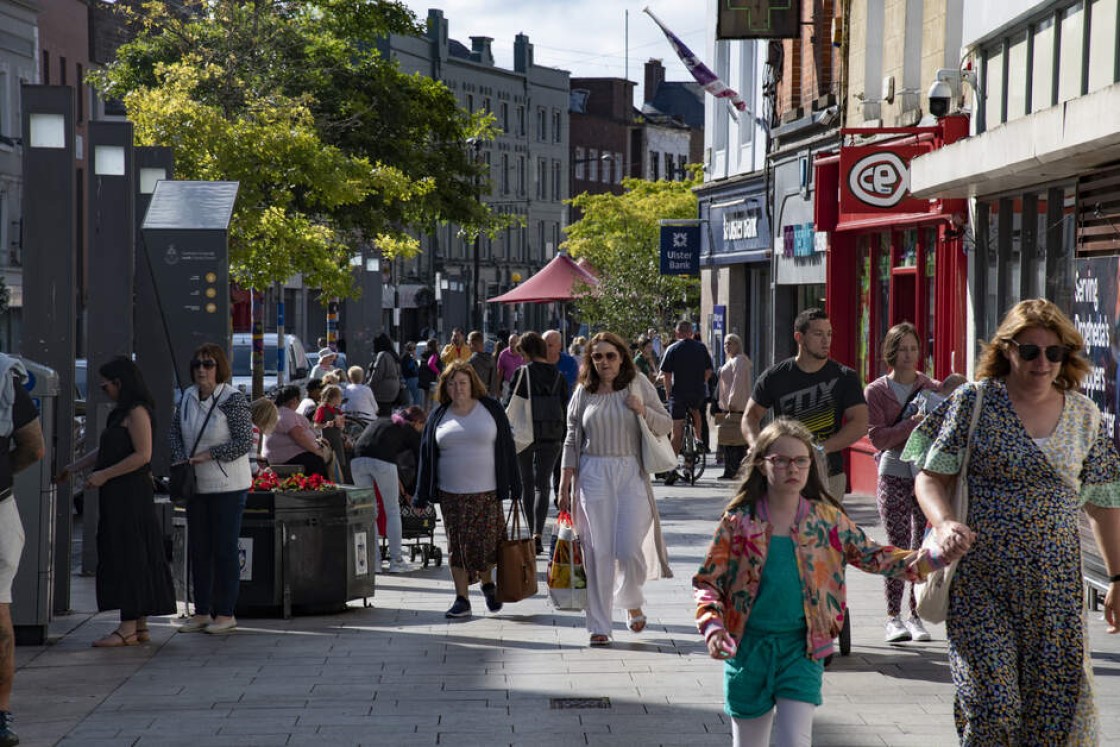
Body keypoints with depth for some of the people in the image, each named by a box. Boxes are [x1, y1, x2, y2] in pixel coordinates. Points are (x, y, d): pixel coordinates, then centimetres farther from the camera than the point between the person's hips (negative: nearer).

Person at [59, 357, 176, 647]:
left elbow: (142, 455, -20)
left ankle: (128, 628, -8)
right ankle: (139, 626, 13)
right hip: (119, 496, 10)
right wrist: (72, 468, 26)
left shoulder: (137, 412, -12)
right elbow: (104, 451, 26)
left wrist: (104, 475, -18)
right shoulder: (121, 413, 19)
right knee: (125, 557, 10)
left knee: (128, 555, -9)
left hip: (130, 494, -10)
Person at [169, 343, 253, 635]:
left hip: (228, 485, -7)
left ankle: (226, 614, 5)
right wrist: (180, 460, 1)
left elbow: (244, 442, -15)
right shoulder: (187, 397, 6)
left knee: (224, 549, -2)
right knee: (198, 549, 10)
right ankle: (202, 612, 18)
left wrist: (208, 455, -17)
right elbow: (175, 431, 18)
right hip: (196, 485, 7)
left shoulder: (233, 399, -13)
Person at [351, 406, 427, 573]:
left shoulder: (380, 422, 35)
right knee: (393, 511, 10)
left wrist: (397, 481, 45)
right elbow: (419, 463, 21)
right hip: (381, 463, -4)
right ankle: (396, 561, 10)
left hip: (358, 459, 4)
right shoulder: (412, 432, 19)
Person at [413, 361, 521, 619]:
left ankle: (487, 583, 29)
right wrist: (421, 497, 7)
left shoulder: (491, 409, 3)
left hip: (487, 491, -2)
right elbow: (427, 456, 10)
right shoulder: (438, 417, 8)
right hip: (451, 495, 2)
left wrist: (513, 487, 0)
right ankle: (462, 599, 7)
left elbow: (507, 448, 4)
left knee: (487, 541, 1)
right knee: (458, 545, 1)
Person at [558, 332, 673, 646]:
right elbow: (572, 440, 11)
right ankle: (599, 626, 6)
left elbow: (667, 425, 9)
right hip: (594, 475, 1)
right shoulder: (584, 393, 8)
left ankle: (632, 603, 25)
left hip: (631, 473, -1)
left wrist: (643, 411, -10)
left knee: (629, 549, -6)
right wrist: (565, 484, 7)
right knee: (598, 551, 0)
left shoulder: (638, 385, 5)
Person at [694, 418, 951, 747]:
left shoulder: (826, 519, -1)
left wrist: (932, 558, -12)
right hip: (749, 646, 0)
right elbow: (707, 581, -2)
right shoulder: (739, 521, -5)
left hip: (801, 648, 0)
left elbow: (873, 557, 2)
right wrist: (712, 627, -19)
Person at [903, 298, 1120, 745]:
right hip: (982, 581, -3)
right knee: (990, 699, -8)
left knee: (1056, 706, 1)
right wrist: (944, 523, -21)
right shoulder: (974, 402, -1)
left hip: (1056, 587, 3)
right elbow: (931, 476, -2)